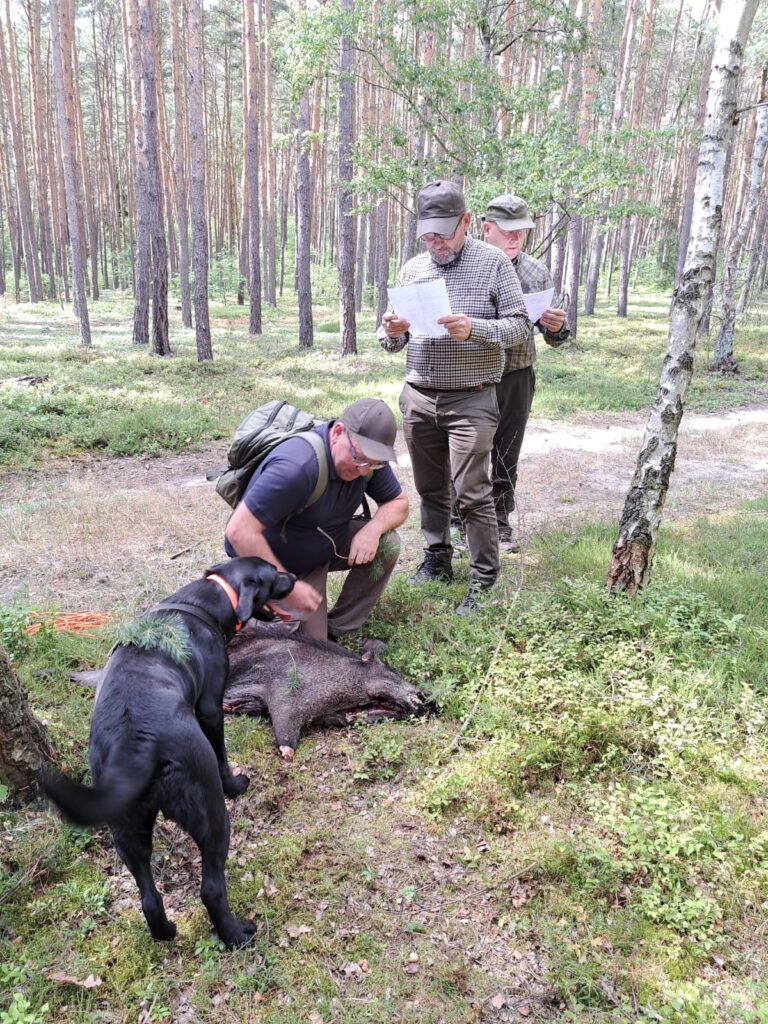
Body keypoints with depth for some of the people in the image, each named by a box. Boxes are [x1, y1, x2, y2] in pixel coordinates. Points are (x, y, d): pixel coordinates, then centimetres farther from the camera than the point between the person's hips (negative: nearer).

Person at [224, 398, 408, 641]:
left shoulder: (369, 454, -14)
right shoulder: (297, 466, -37)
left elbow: (398, 503, -1)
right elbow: (239, 531, -38)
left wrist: (374, 528, -25)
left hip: (327, 544, 7)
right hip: (275, 562, -6)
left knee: (387, 544, -16)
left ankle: (336, 630, -1)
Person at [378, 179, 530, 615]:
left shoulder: (494, 263, -3)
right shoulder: (412, 269, 9)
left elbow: (520, 326, -6)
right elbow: (393, 340, 14)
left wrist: (473, 329, -23)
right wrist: (393, 333, -11)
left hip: (470, 400, -4)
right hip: (419, 397, 5)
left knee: (473, 492, -6)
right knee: (431, 488, 13)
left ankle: (485, 581, 4)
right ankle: (437, 560, 28)